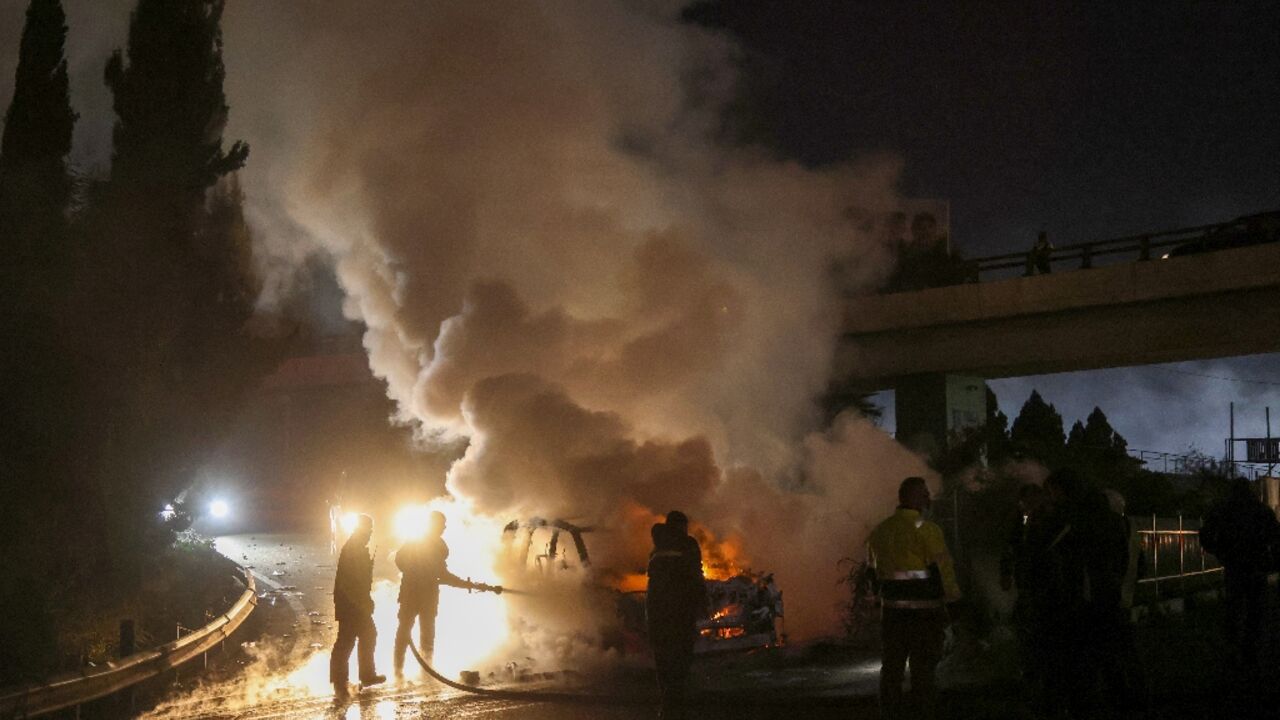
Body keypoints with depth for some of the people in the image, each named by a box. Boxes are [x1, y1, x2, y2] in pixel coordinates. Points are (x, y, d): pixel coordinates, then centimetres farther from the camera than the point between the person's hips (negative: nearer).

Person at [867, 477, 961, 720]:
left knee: (892, 665, 12)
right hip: (924, 609, -6)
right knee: (923, 666, -1)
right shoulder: (926, 530, -12)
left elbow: (873, 571, 16)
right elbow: (942, 568, -12)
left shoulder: (879, 531, 9)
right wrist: (953, 600, -2)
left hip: (892, 609, 6)